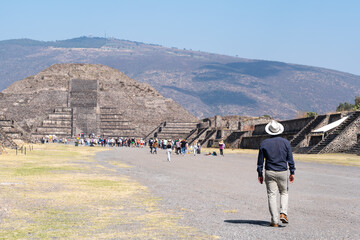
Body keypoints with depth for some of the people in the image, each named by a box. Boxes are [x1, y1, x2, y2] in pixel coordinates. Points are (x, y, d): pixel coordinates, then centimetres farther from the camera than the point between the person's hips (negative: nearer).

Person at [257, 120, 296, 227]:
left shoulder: (264, 143, -2)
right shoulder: (286, 142, -1)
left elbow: (260, 161, 1)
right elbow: (290, 159, 1)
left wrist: (260, 174, 7)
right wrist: (292, 173, 8)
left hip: (269, 173, -1)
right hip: (282, 172, 1)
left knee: (272, 195, 3)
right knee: (284, 192, 19)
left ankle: (275, 221, 0)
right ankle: (283, 213, 0)